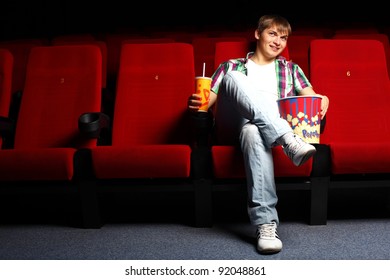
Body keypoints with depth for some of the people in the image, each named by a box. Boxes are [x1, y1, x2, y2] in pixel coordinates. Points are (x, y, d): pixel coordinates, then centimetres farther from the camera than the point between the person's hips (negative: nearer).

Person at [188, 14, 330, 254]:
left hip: (275, 126, 0)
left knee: (252, 131, -41)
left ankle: (265, 223, -52)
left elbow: (312, 99, 14)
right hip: (233, 124, 0)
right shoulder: (231, 66, 25)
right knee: (233, 78, -32)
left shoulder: (290, 69, 27)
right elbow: (206, 102, 15)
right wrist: (195, 103, -10)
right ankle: (290, 142, -49)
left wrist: (323, 100, -12)